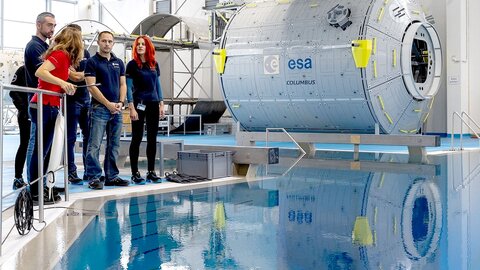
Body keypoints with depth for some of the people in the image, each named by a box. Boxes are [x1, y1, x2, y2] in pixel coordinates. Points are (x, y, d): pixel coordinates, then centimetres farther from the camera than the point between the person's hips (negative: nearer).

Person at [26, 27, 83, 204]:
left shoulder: (61, 55, 15)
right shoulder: (61, 55, -11)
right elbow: (40, 72, -23)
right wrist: (62, 82, -29)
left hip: (49, 107, 9)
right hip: (44, 107, -9)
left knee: (44, 150, 11)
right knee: (39, 150, -5)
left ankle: (40, 189, 17)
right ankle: (34, 193, 0)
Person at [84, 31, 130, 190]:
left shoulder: (119, 63, 15)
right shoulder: (92, 62, -2)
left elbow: (122, 84, 14)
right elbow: (91, 86, -9)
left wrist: (120, 102, -3)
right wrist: (108, 104, -13)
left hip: (117, 109, 6)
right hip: (99, 108, -5)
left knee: (114, 145, 9)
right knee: (95, 145, -6)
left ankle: (112, 176, 15)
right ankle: (94, 177, -3)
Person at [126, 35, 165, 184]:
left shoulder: (154, 64, 11)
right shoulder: (132, 65, -2)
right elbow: (129, 87, -6)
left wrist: (161, 104, 9)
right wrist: (131, 107, -14)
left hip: (153, 104, 5)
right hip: (139, 104, -5)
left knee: (152, 138, 6)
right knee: (137, 138, -2)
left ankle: (151, 172, 13)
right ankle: (135, 173, 3)